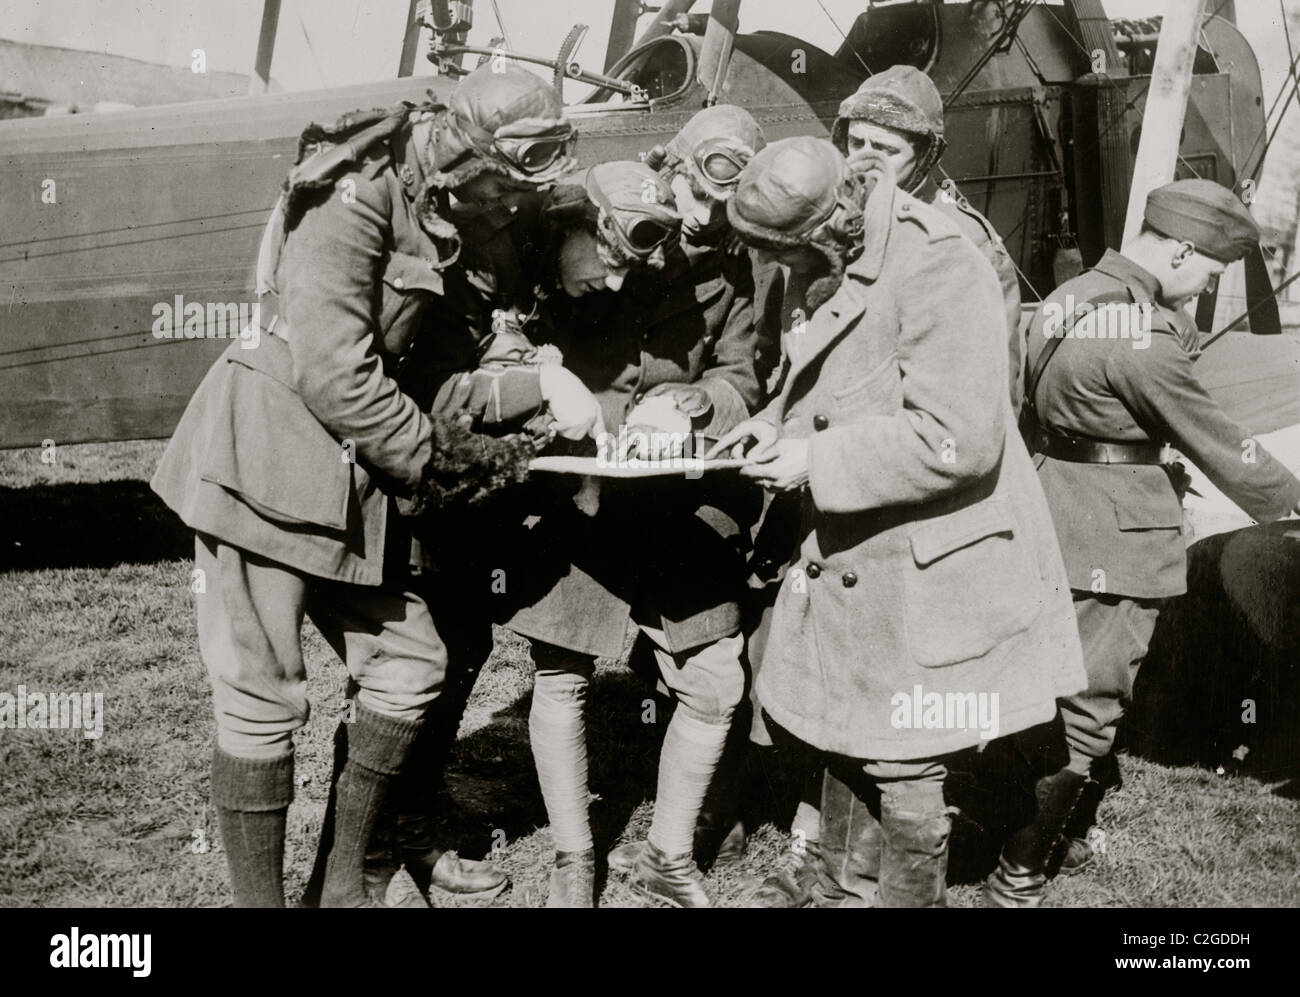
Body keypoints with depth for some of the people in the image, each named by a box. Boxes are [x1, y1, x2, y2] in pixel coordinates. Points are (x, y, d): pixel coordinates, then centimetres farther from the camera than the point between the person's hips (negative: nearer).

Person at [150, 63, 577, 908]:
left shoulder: (432, 212, 9)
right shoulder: (356, 193, -17)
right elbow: (333, 372, -22)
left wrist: (478, 442, -1)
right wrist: (439, 459, -13)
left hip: (352, 475, 9)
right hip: (268, 459, -9)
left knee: (410, 664, 10)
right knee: (265, 697, -3)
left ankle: (344, 883, 25)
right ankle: (260, 899, 12)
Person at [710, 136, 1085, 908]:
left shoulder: (937, 270, -24)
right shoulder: (850, 267, 3)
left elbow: (957, 438, -29)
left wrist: (814, 462, -23)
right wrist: (778, 423, 2)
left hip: (925, 574, -9)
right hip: (858, 565, 9)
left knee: (903, 770, 6)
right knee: (846, 743, 21)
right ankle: (846, 893, 39)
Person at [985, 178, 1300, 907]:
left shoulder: (1072, 296, 8)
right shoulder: (1145, 337, -20)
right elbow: (1214, 439, -11)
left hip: (1057, 516, 9)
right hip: (1115, 538, -9)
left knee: (1076, 689, 21)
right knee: (1086, 710, -1)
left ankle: (1074, 830, 36)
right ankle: (1018, 880, 7)